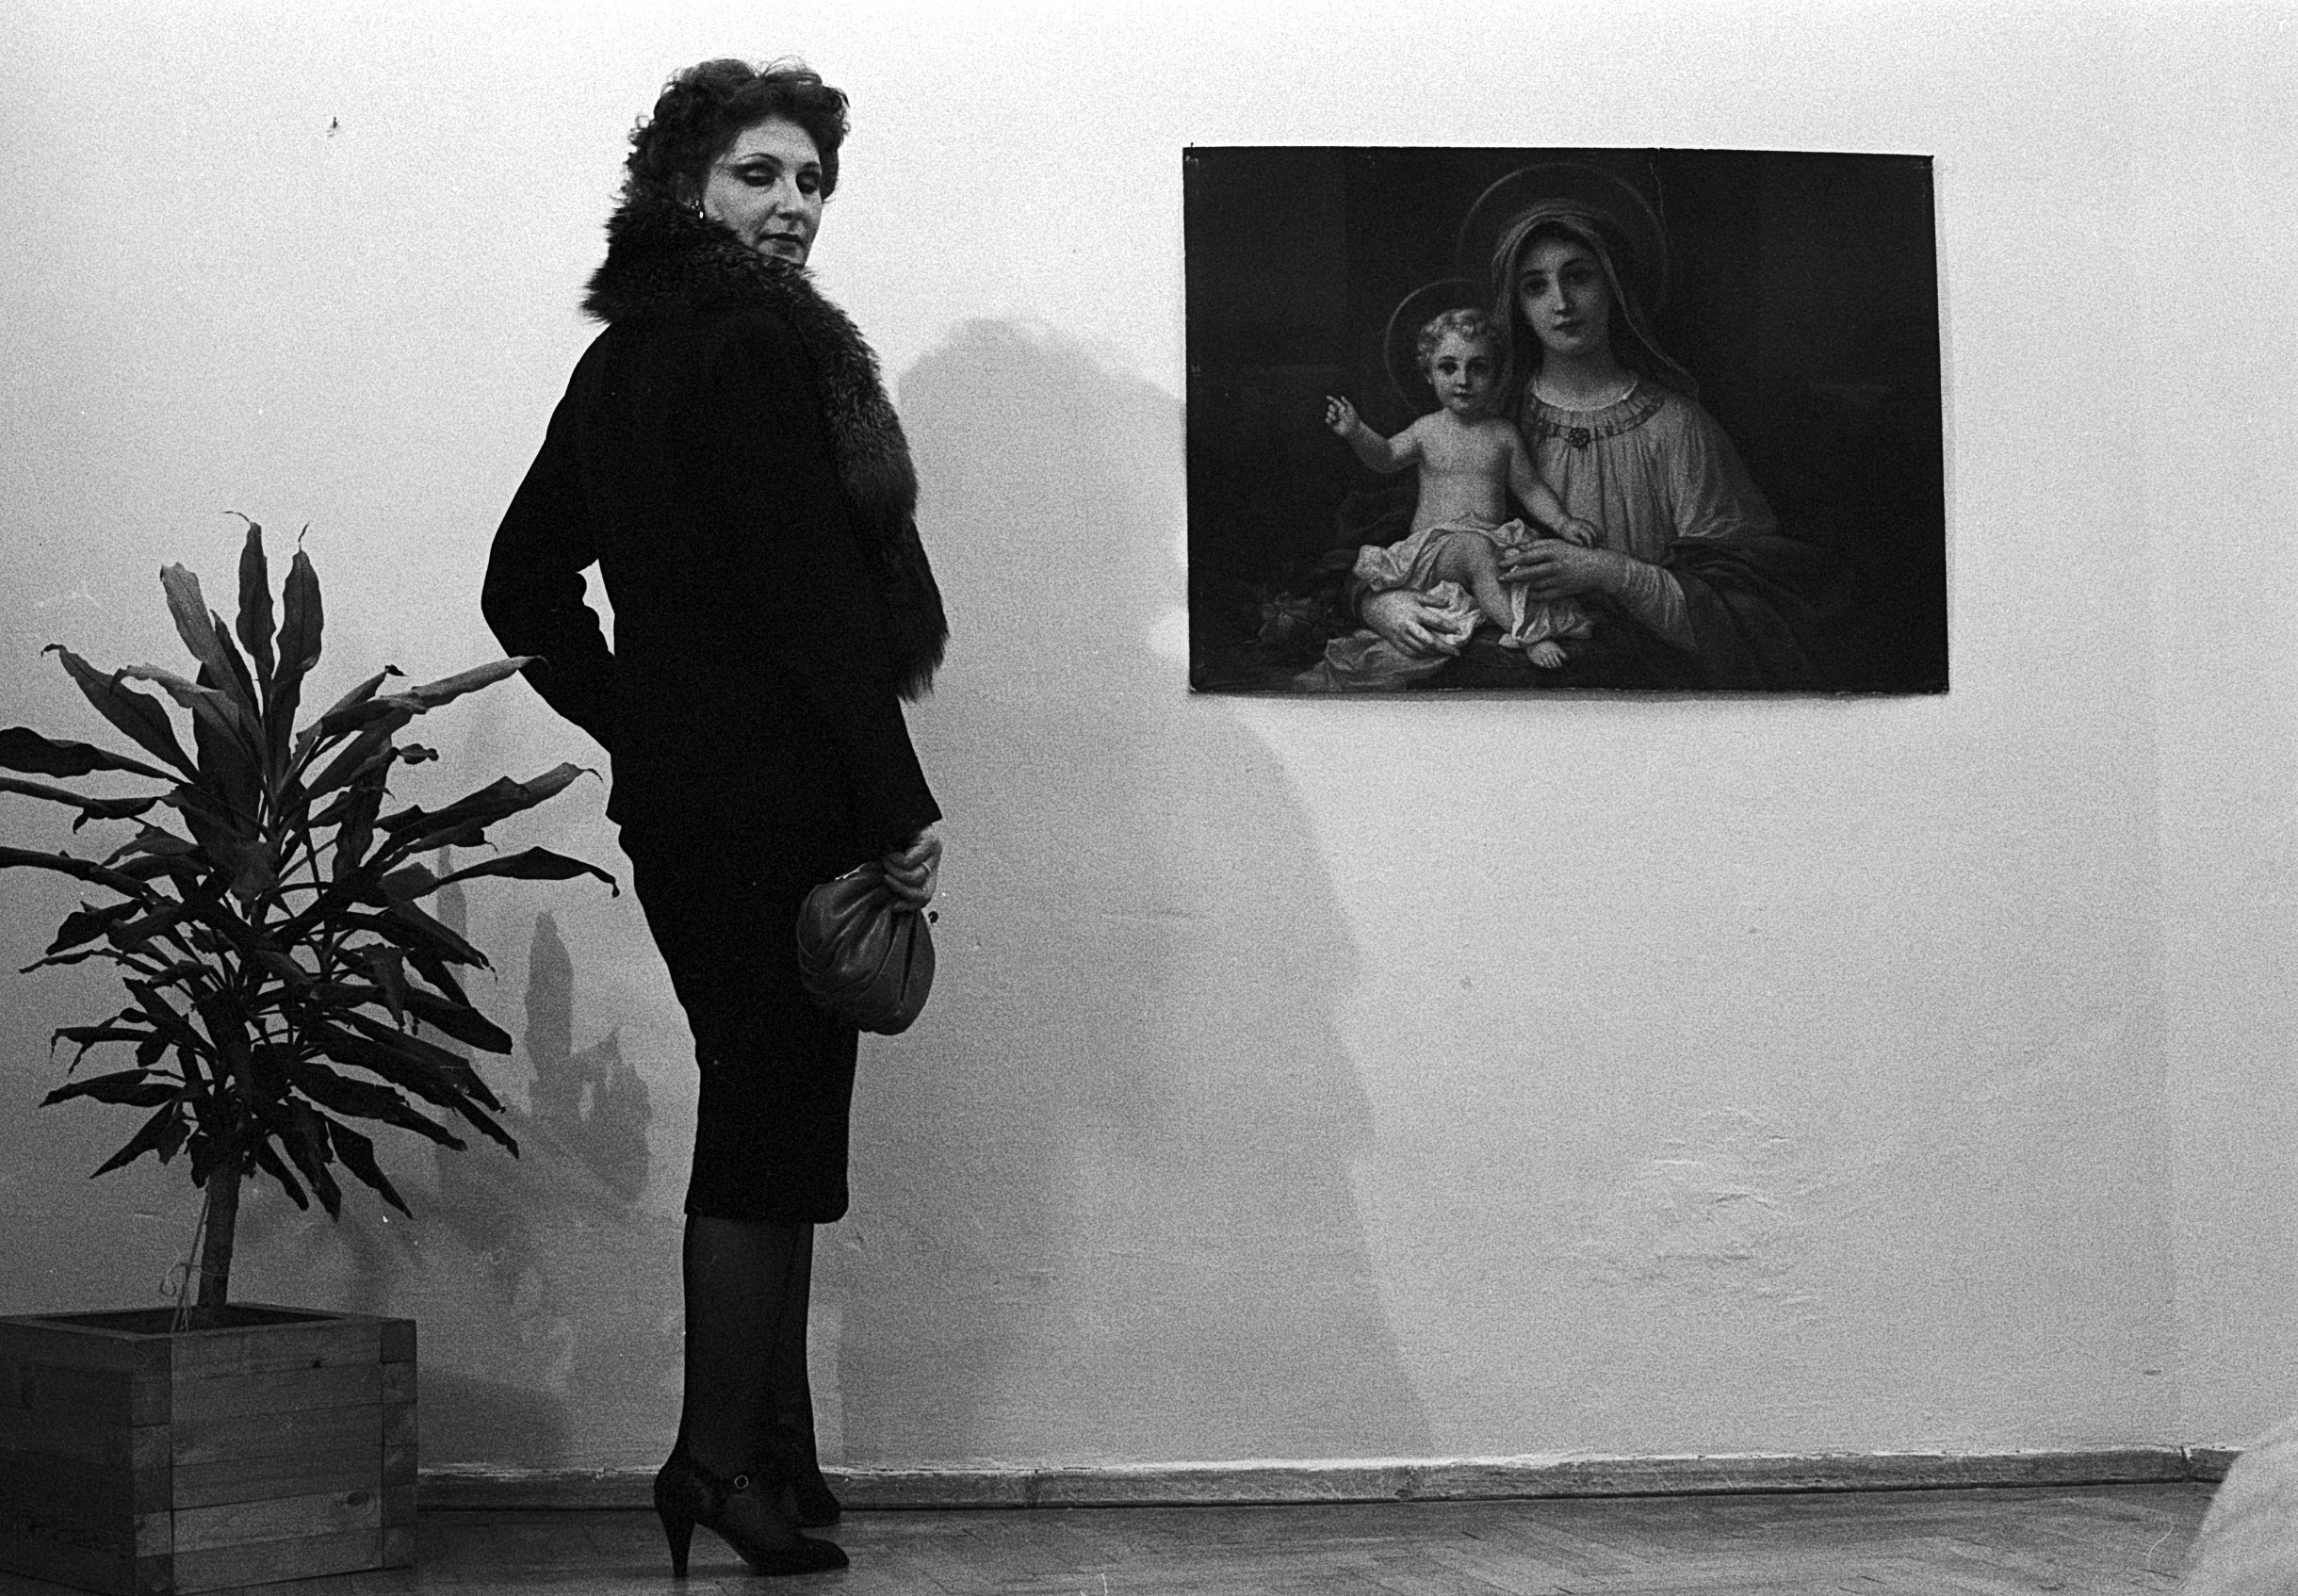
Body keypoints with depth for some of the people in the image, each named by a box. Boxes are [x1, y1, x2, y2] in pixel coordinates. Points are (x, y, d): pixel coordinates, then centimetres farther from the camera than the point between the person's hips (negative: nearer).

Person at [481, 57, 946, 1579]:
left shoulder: (625, 353, 15)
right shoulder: (757, 343, -13)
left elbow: (526, 584, 19)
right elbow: (807, 594, -19)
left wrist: (636, 722, 15)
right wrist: (900, 805, -17)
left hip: (678, 794, 9)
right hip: (779, 796, -9)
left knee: (760, 1111, 14)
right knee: (776, 1124, -2)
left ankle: (771, 1457, 20)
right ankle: (725, 1459, 4)